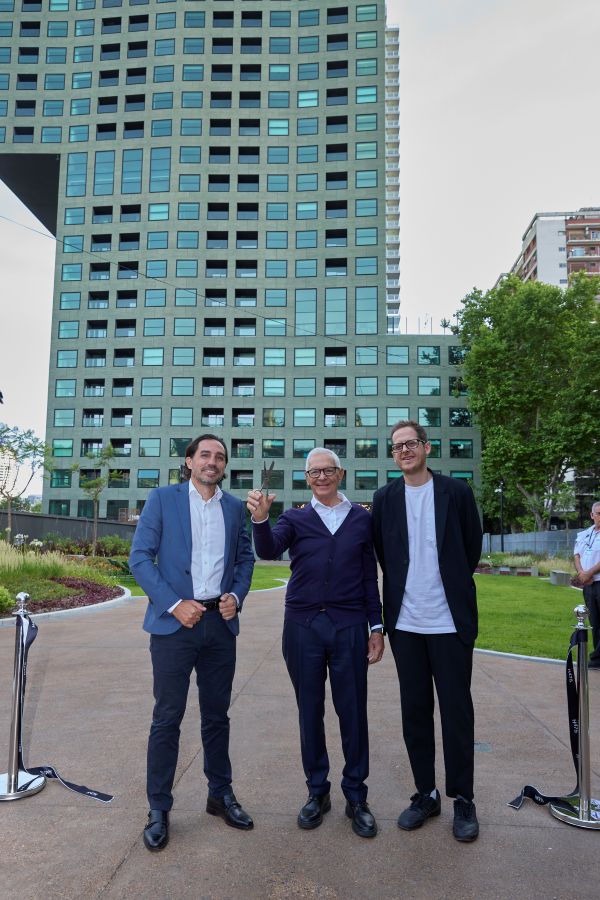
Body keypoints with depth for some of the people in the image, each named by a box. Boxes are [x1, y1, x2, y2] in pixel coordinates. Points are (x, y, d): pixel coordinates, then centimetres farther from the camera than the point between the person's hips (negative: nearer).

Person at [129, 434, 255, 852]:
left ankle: (221, 794, 31)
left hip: (220, 622, 4)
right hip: (175, 622, -3)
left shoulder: (234, 506, 8)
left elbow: (246, 557, 14)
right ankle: (159, 809, 19)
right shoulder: (162, 498, -3)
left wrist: (236, 595, -4)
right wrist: (174, 604, -15)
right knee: (167, 718, 4)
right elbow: (140, 557, -6)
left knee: (217, 714, 15)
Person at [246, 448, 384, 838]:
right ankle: (317, 791, 27)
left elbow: (370, 576, 8)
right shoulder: (295, 518, 5)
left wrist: (377, 627, 6)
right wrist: (260, 518, -33)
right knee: (310, 711, 11)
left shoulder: (362, 519, 5)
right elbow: (268, 550, -13)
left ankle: (356, 796, 23)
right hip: (303, 627, 1)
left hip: (349, 627, 0)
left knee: (353, 712, 6)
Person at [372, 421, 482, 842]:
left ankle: (463, 799, 22)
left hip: (449, 621, -2)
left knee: (456, 711, 6)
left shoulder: (456, 491, -3)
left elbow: (473, 546, 6)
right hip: (405, 622, 2)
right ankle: (425, 794, 26)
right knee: (415, 711, 12)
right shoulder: (385, 498, 3)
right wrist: (402, 588, 10)